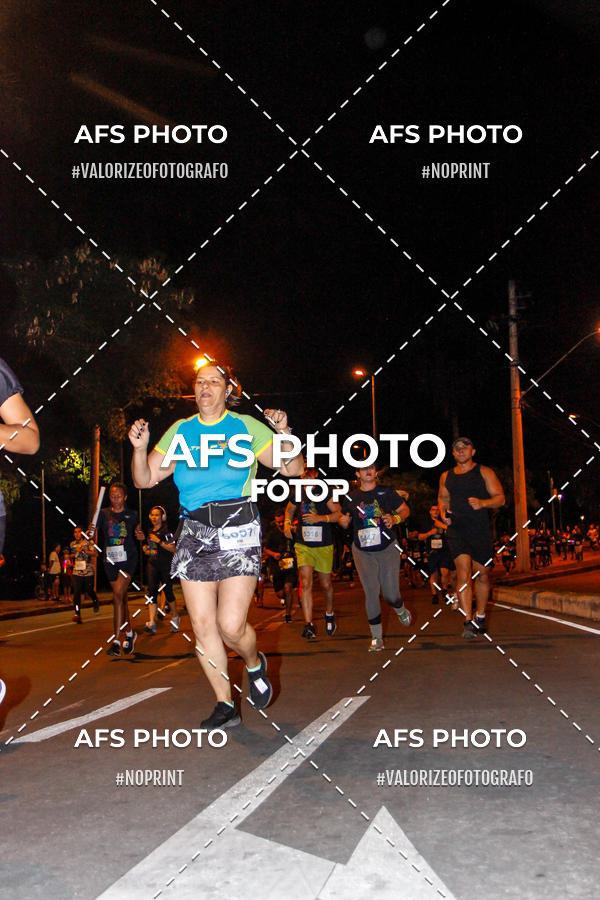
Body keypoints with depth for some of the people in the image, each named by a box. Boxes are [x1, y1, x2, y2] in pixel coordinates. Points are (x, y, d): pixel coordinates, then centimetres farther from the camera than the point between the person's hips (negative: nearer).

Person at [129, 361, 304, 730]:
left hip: (238, 532, -3)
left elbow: (294, 469, 1)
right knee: (202, 623, 3)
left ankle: (255, 664, 24)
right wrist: (140, 448, -6)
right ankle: (225, 705, 18)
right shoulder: (181, 431, 12)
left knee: (231, 625, -12)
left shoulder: (246, 426, 3)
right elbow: (145, 479, 12)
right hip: (194, 532, 4)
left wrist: (284, 433, -15)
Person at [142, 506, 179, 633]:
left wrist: (159, 541, -19)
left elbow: (173, 549, -13)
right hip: (153, 564, 5)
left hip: (166, 565, -5)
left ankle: (175, 618, 20)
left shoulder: (166, 531, -5)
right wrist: (146, 550, 3)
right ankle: (152, 623, -12)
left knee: (168, 591, -1)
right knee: (152, 592, -6)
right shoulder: (150, 532, 14)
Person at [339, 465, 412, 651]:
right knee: (371, 594, -4)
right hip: (363, 552, 1)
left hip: (387, 549, -1)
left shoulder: (386, 492, 2)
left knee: (391, 594, -1)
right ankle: (376, 637, 7)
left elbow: (405, 510, 7)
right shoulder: (351, 497, 6)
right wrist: (343, 519, -11)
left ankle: (401, 611, 36)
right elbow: (344, 523, 13)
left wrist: (395, 519, -13)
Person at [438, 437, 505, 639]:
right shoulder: (446, 476, 14)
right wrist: (443, 512, 8)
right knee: (463, 573, -14)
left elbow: (500, 498, 1)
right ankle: (468, 621, -16)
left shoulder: (484, 472, 4)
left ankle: (480, 616, 28)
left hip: (480, 530, -1)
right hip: (456, 530, 1)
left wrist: (482, 503, -19)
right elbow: (442, 498, 29)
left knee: (481, 574, 9)